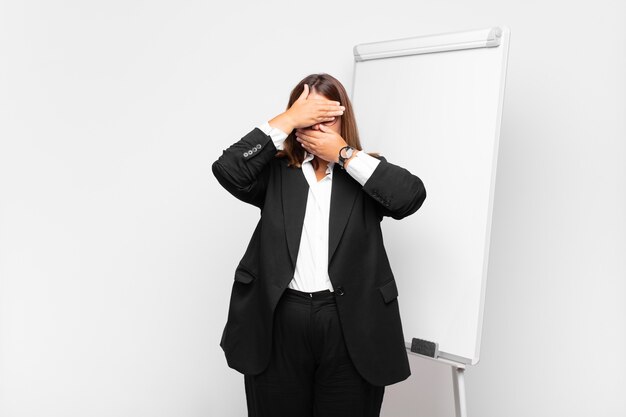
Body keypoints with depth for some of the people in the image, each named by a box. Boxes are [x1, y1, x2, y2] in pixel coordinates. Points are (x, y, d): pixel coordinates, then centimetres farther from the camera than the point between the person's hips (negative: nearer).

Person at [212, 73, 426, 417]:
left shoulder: (367, 173, 6)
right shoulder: (276, 173, 6)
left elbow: (411, 195, -12)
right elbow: (227, 170, -11)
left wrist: (344, 154, -9)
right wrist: (287, 120, -10)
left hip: (351, 327, 0)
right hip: (279, 324, 1)